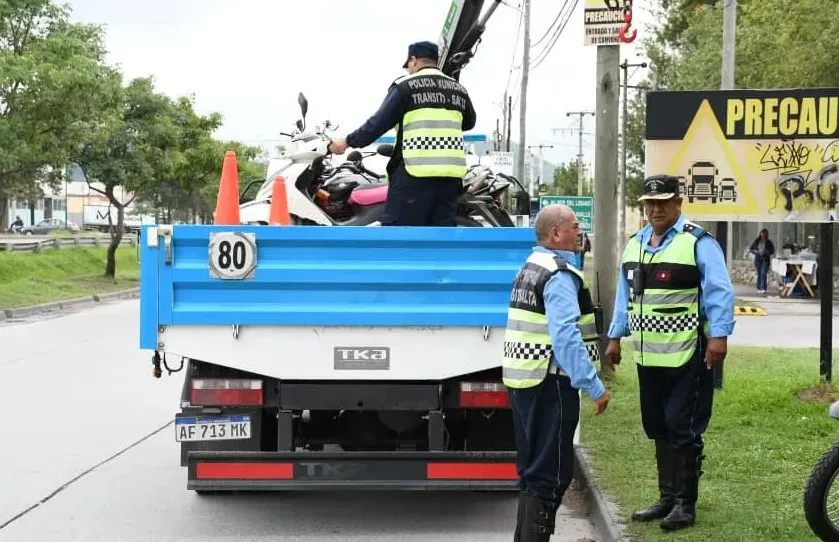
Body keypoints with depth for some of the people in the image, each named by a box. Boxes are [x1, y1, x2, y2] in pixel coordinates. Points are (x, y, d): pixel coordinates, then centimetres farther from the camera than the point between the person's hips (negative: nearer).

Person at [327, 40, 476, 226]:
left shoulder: (406, 85, -1)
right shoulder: (459, 89, 15)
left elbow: (380, 122, -3)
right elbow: (468, 123, 30)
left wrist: (348, 141, 8)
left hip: (415, 173, -5)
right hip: (451, 173, 6)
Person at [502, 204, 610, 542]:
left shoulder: (530, 268, 15)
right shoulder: (559, 275, -16)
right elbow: (565, 337, -26)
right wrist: (594, 387, -26)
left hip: (524, 381, 10)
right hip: (549, 384, -10)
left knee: (533, 469, 18)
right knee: (550, 474, -4)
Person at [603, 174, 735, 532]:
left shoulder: (698, 242, -8)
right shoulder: (635, 244, 13)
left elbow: (719, 291, -12)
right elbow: (625, 295, 19)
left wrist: (719, 334, -20)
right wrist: (615, 338, 18)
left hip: (687, 355, -7)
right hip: (648, 355, 7)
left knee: (684, 429, -3)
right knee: (658, 428, 14)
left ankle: (685, 503, 7)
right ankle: (667, 498, 24)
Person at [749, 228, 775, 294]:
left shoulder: (769, 243, 2)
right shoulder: (756, 241, 6)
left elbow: (772, 251, 5)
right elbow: (750, 249, 9)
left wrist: (767, 252, -13)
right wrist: (756, 251, -9)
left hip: (765, 259, -2)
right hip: (758, 259, 2)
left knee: (763, 274, -12)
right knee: (759, 274, 5)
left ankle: (763, 289, -15)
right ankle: (759, 288, 12)